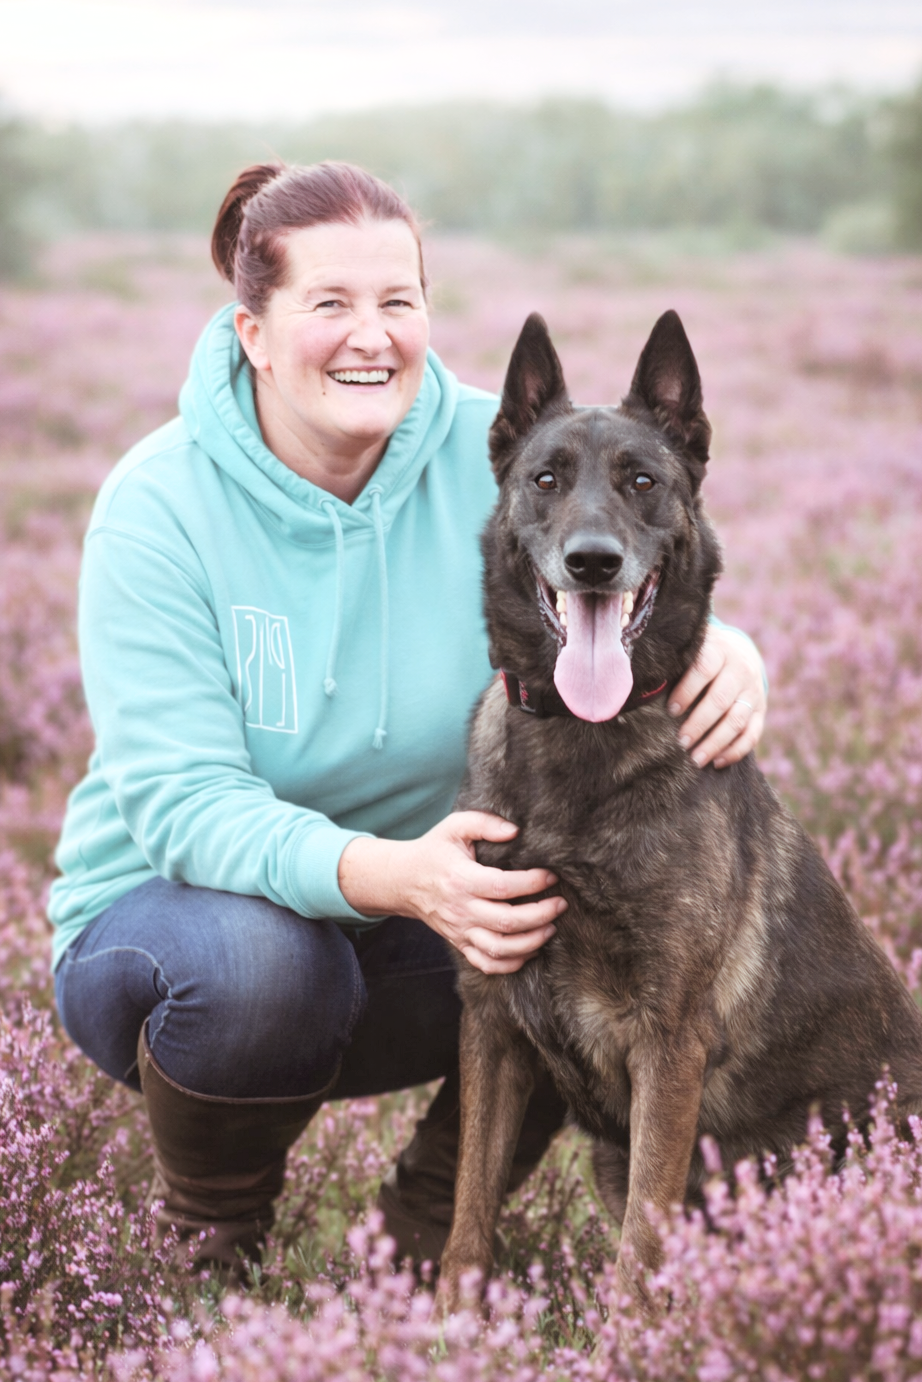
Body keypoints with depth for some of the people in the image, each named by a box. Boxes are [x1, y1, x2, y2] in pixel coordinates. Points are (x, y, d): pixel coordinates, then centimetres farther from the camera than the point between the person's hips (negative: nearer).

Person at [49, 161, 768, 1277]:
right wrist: (394, 875, -43)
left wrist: (723, 651, -35)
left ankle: (436, 1217, 4)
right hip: (169, 907, -3)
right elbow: (184, 805, -25)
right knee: (261, 960, -36)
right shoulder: (161, 505, -17)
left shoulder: (489, 455, -9)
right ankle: (205, 1236, -3)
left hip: (409, 930, 4)